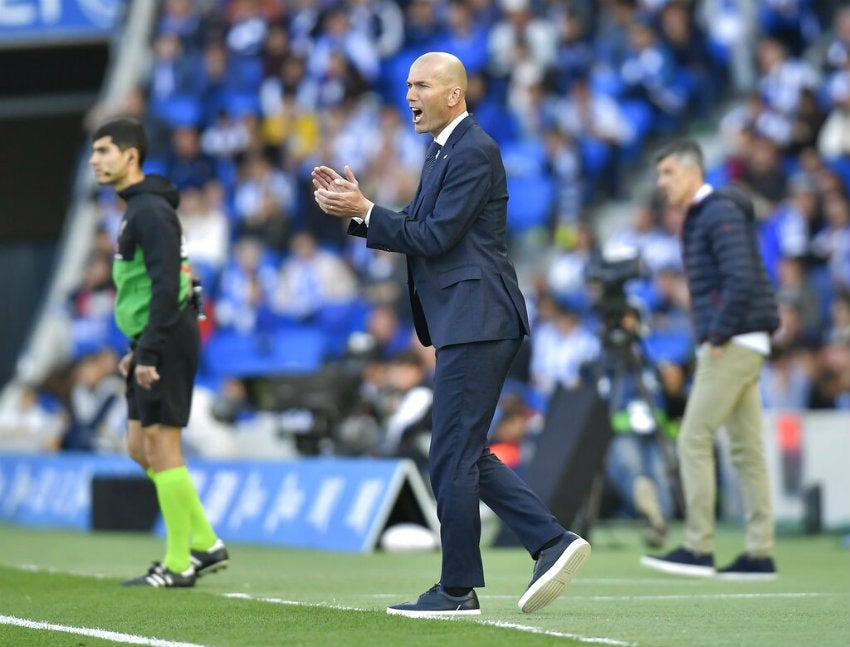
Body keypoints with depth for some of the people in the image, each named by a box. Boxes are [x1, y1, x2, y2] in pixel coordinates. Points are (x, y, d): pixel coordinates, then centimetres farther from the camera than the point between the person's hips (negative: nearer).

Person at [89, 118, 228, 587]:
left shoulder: (151, 211, -15)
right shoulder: (137, 209, 17)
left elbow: (166, 285, -22)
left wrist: (149, 352, -23)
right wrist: (138, 349, 22)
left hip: (166, 342, -10)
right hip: (152, 345, 10)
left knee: (160, 446, -6)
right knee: (140, 448, 11)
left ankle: (178, 565, -1)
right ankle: (205, 544, 16)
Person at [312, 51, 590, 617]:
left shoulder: (474, 151, -13)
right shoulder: (444, 151, 19)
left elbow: (435, 236, -17)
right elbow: (412, 232, 20)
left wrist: (365, 210, -12)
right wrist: (354, 209, 7)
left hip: (476, 323, -11)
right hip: (464, 325, 11)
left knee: (453, 458, -6)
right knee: (466, 455, 12)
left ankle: (458, 590, 1)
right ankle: (554, 542, 10)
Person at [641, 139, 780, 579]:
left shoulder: (721, 213, -11)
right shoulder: (697, 218, 20)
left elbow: (742, 281, -21)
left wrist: (718, 336, -18)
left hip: (732, 345, -10)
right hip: (736, 348, 10)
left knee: (693, 441, -10)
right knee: (746, 449, 7)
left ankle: (699, 548, -9)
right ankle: (761, 553, 6)